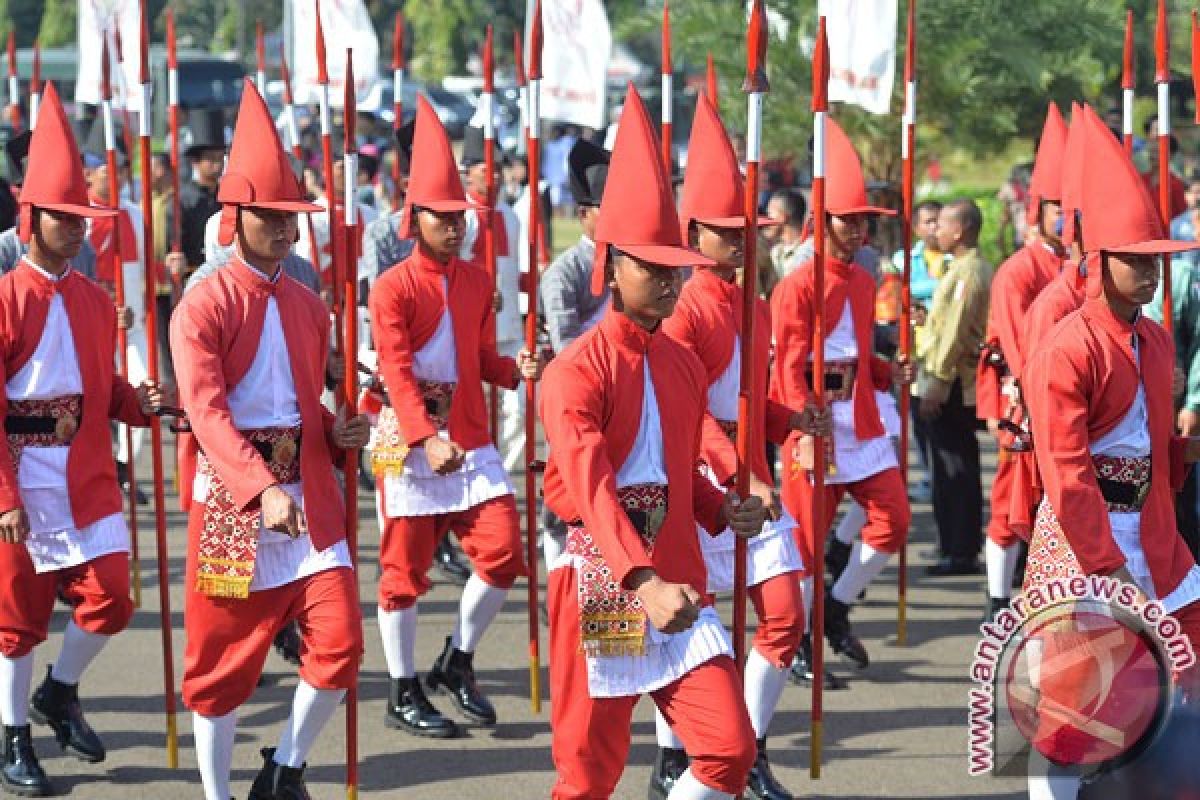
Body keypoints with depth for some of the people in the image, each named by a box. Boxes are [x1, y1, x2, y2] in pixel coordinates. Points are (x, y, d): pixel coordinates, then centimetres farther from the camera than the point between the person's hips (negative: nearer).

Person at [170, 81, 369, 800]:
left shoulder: (309, 306, 10)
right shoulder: (205, 305, -8)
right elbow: (207, 412, -19)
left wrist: (340, 433, -2)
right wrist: (262, 489, -31)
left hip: (309, 492, 5)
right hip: (232, 498, -5)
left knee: (340, 643, -6)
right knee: (223, 659, 6)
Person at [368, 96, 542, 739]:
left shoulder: (477, 281, 9)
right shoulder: (392, 287, -9)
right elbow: (397, 372, -17)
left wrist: (515, 369, -5)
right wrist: (426, 439, -28)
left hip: (471, 440, 5)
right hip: (410, 445, -5)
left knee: (503, 550, -3)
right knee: (405, 568, 2)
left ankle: (457, 663, 17)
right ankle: (404, 696, 12)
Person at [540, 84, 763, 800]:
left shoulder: (686, 365, 11)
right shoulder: (576, 372, -12)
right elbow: (591, 487, -26)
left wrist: (723, 512, 1)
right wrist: (643, 581, -40)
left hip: (678, 587, 6)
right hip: (601, 588, -6)